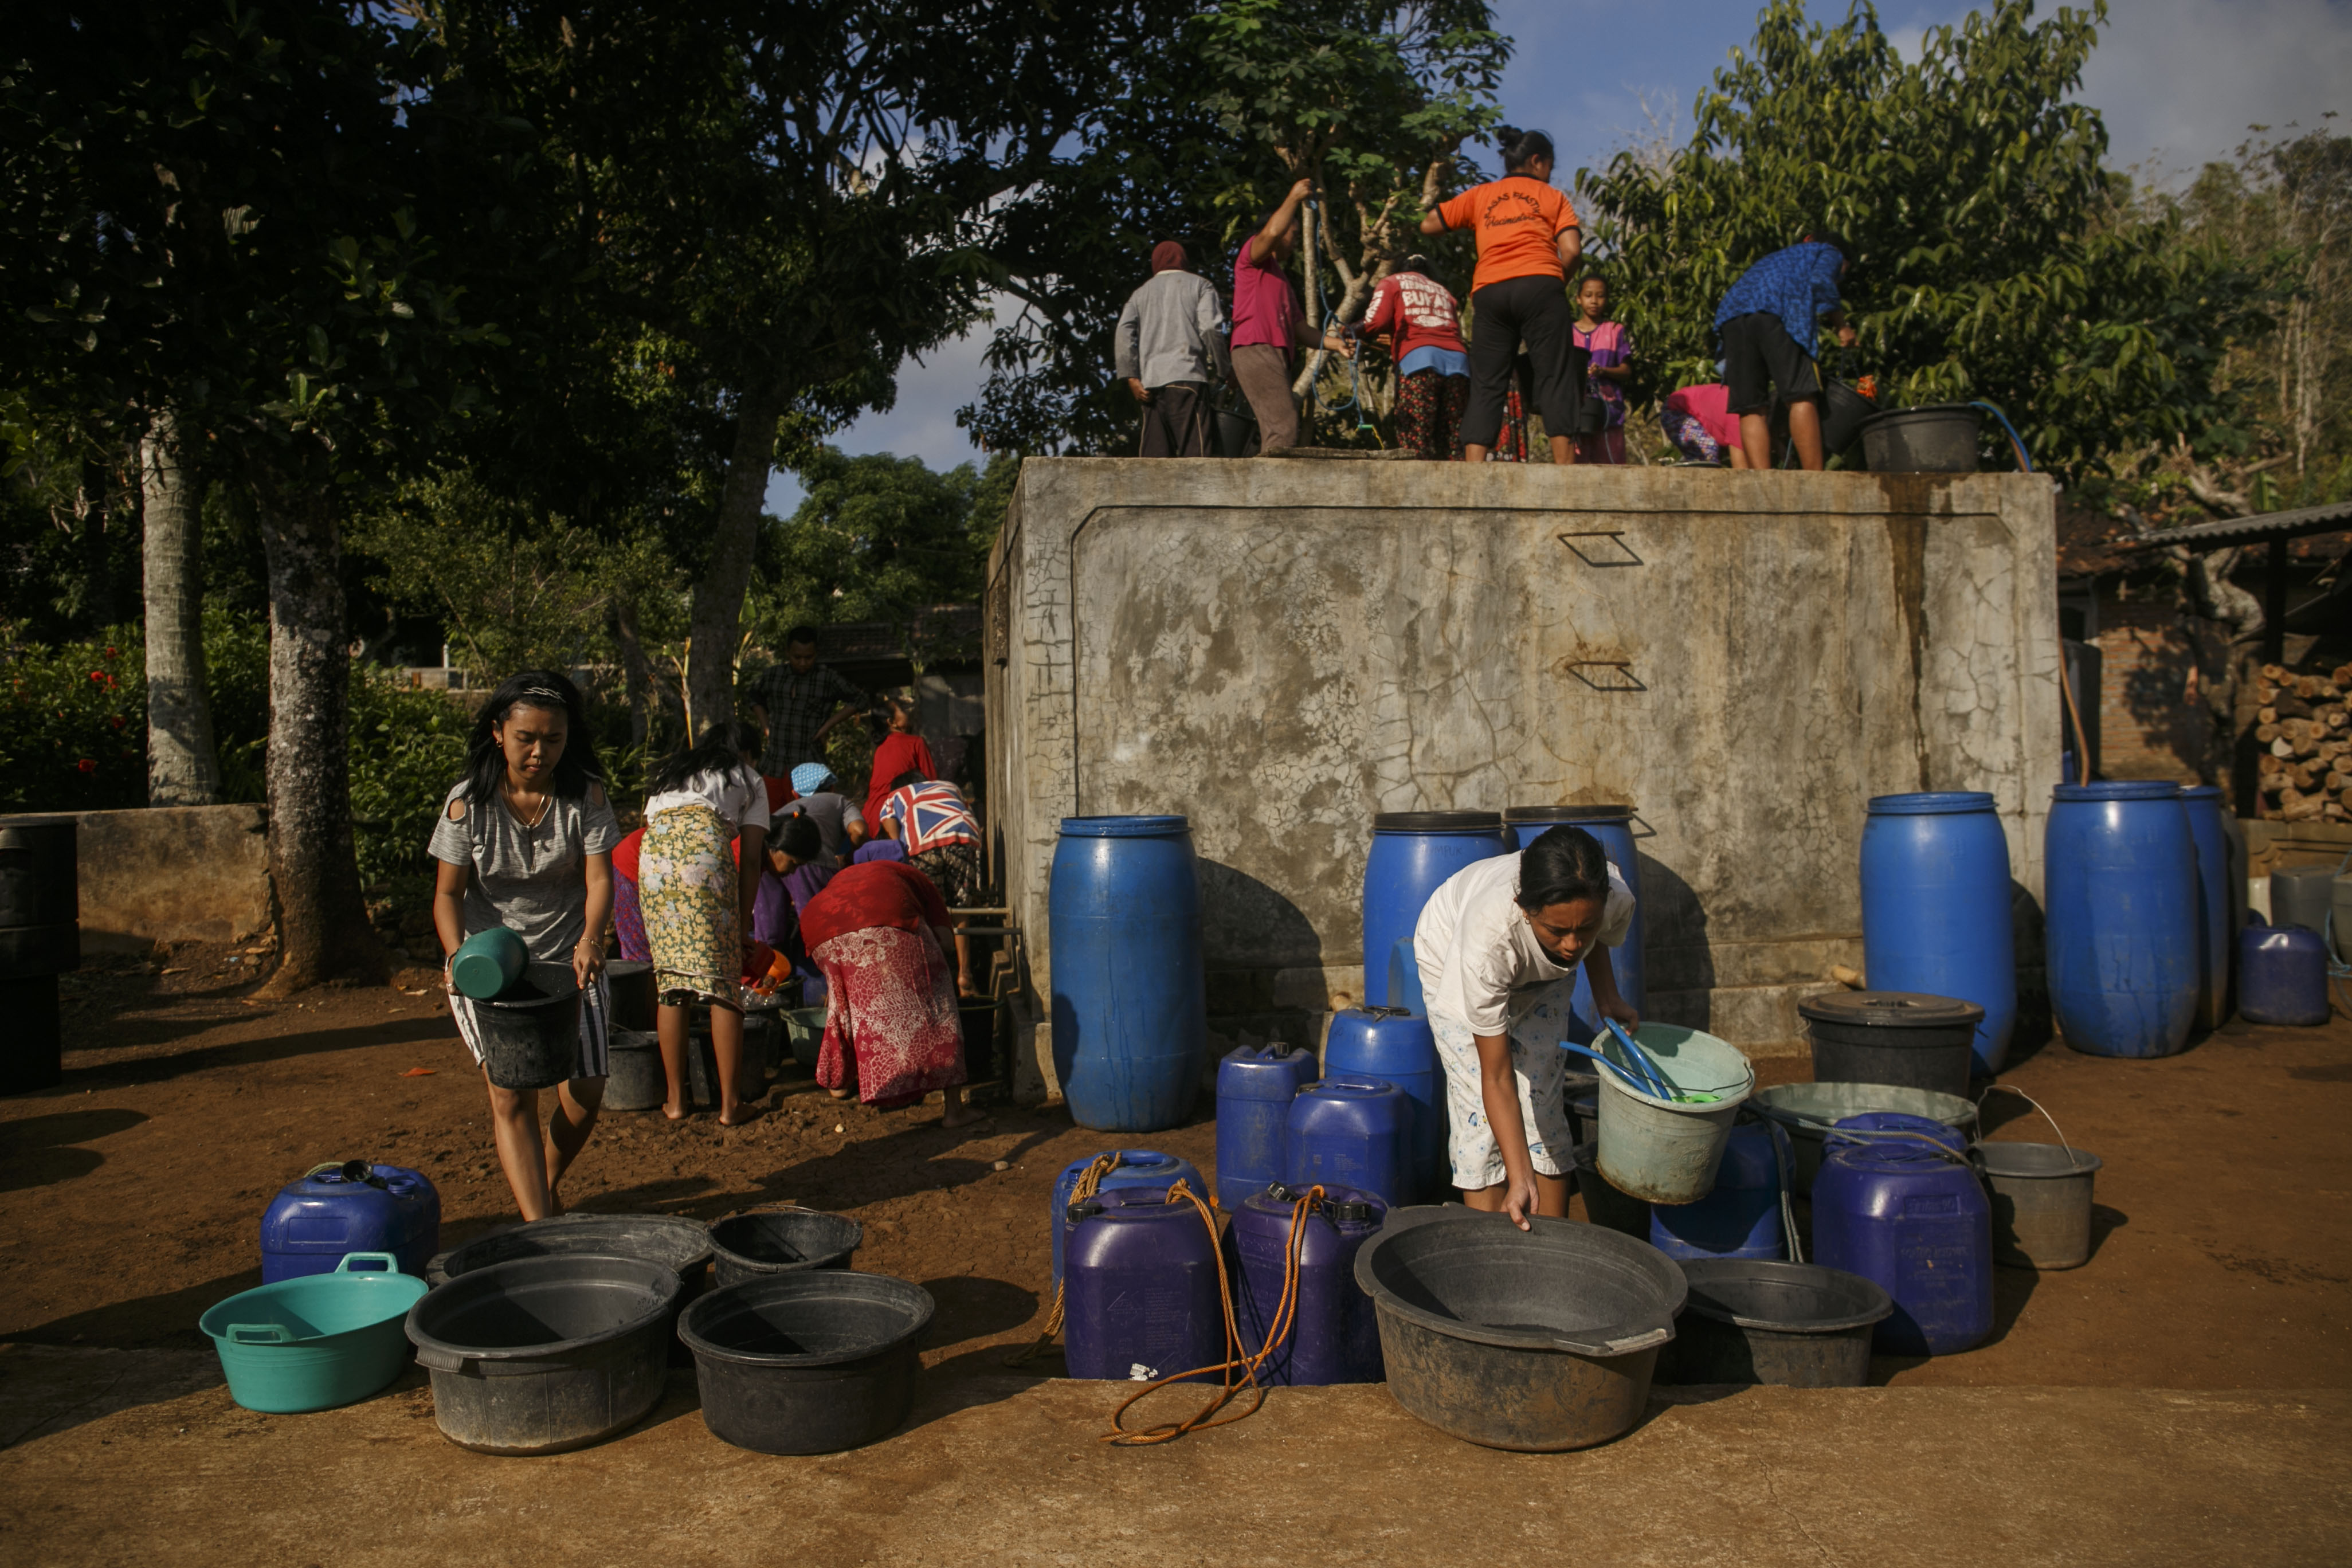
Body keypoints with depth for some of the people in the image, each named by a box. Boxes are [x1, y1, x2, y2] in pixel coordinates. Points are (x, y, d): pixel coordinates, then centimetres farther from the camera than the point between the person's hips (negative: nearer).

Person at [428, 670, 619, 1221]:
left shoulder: (585, 796, -7)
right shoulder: (467, 803, -9)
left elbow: (599, 878, -12)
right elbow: (448, 892, -5)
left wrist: (591, 938, -32)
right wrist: (458, 955, -24)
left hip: (568, 959, 1)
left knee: (585, 1094, 1)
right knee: (512, 1095, -13)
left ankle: (548, 1187, 31)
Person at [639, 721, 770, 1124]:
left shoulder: (668, 774, 39)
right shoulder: (749, 780, 26)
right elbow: (750, 862, 17)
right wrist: (743, 928, 20)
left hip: (653, 852, 4)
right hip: (705, 845, -4)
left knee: (670, 982, 10)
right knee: (723, 982, 0)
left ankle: (675, 1100, 12)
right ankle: (730, 1104, 0)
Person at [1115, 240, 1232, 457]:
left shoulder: (1141, 293, 23)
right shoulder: (1199, 285, 13)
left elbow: (1123, 334, 7)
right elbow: (1210, 328, -3)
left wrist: (1131, 378, 2)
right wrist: (1226, 370, 4)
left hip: (1151, 380, 4)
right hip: (1187, 375, -4)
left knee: (1153, 451, 2)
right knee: (1194, 448, -10)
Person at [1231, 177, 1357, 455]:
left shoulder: (1281, 278, 34)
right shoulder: (1252, 255, 9)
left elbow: (1300, 328, 27)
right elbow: (1272, 232, -17)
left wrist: (1335, 344, 15)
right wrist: (1295, 197, -7)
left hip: (1276, 355, 10)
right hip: (1255, 349, -10)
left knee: (1273, 432, 3)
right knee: (1284, 427, -22)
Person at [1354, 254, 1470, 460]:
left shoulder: (1391, 282, 21)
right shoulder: (1443, 291, 35)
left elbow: (1377, 320, 2)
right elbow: (1457, 332, 23)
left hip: (1417, 357, -4)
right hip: (1458, 359, 4)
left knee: (1414, 445, -9)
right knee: (1451, 447, 3)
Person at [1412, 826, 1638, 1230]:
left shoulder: (1615, 899, -35)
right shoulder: (1490, 934, -46)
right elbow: (1497, 1080, -37)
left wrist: (1607, 994, -14)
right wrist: (1520, 1179, -39)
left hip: (1541, 975, 4)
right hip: (1452, 957, -3)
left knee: (1544, 1108, 0)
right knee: (1481, 1114, -11)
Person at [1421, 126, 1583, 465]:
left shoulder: (1480, 195, 22)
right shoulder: (1552, 196, 16)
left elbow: (1428, 225, 21)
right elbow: (1572, 250, 2)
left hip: (1489, 292, 2)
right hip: (1539, 285, -2)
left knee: (1486, 386, 1)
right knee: (1555, 377, -3)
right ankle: (1565, 467, -12)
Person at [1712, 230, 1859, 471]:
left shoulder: (1778, 258, 44)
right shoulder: (1830, 252, 27)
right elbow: (1821, 283, 3)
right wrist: (1841, 327, 10)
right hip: (1778, 313, -6)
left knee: (1752, 409, -2)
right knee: (1802, 397, -9)